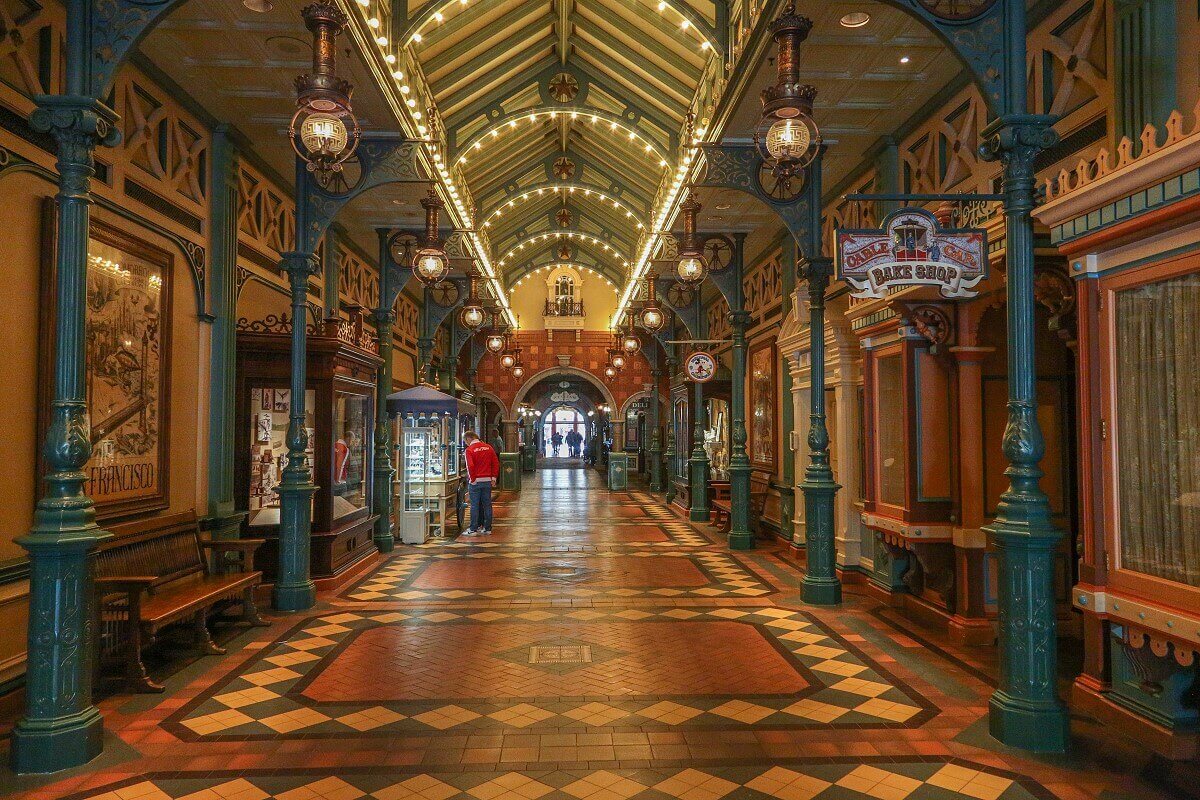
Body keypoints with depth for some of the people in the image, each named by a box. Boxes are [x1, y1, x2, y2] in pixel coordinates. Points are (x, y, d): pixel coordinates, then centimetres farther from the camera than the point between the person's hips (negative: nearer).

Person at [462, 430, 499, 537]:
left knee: (474, 506, 1)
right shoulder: (488, 447, 7)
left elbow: (470, 466, -16)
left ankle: (473, 529, 4)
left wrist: (472, 479, -6)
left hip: (476, 481, -5)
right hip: (487, 480, 5)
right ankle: (487, 529, 14)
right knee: (487, 505, 9)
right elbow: (496, 463, 7)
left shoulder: (469, 450, -8)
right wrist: (494, 477, 10)